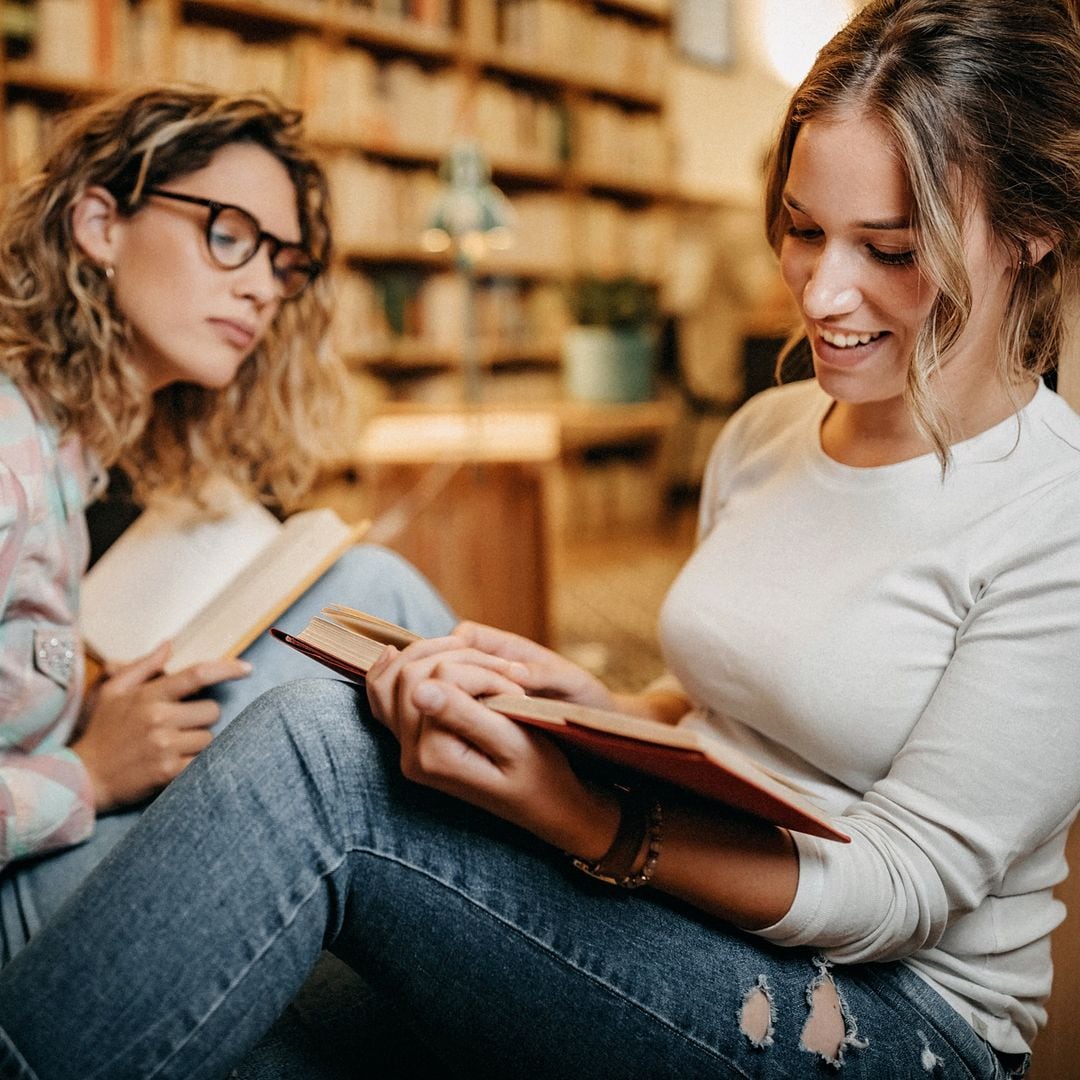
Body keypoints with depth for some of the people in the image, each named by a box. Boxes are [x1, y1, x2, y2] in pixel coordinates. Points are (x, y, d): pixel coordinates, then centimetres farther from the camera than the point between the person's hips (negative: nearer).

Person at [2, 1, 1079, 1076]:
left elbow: (900, 886, -16)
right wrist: (603, 715, -5)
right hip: (697, 922, 6)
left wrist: (577, 816, -29)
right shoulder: (763, 432, 7)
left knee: (317, 749, -26)